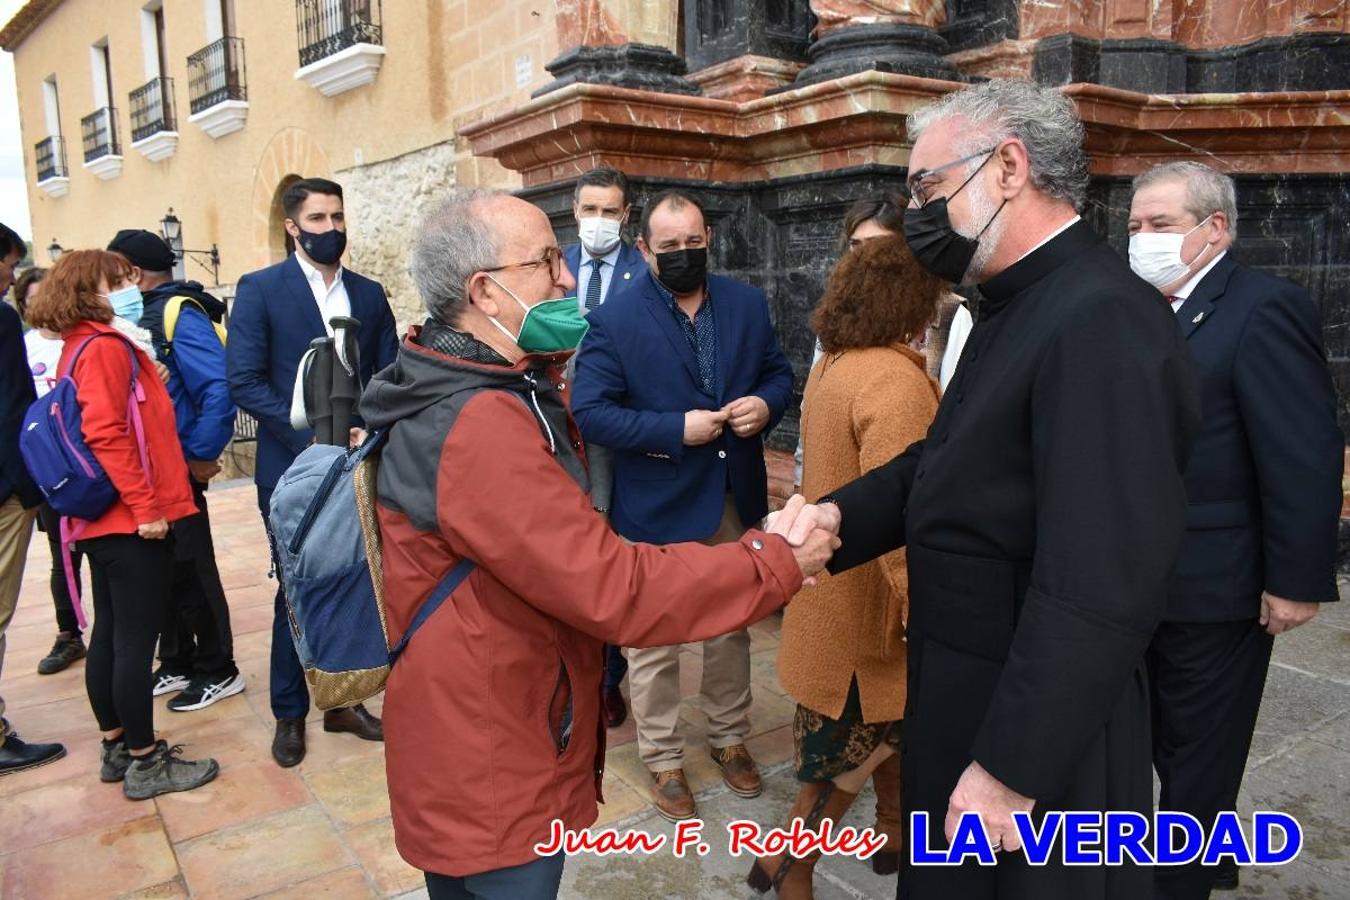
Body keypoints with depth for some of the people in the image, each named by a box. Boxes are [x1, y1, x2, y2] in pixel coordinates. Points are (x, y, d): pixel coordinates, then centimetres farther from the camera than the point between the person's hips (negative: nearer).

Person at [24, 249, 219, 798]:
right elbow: (107, 435, -21)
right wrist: (145, 507, -21)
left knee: (110, 634, 15)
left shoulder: (81, 347, 16)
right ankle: (145, 762, 8)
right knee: (136, 638, -2)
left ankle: (117, 747, 27)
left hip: (107, 519, 10)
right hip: (132, 521, -10)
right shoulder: (105, 347, -13)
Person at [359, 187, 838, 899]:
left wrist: (544, 386, 2)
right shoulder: (482, 426, -29)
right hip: (491, 774, -10)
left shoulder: (483, 391, 6)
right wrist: (776, 564, -22)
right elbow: (615, 588, -31)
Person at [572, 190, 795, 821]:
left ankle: (729, 738, 42)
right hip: (657, 507, -4)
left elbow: (778, 371, 11)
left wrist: (766, 404, -12)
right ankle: (663, 759, 30)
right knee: (653, 643, 9)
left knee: (732, 627, 20)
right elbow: (591, 411, -15)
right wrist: (675, 430, -22)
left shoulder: (747, 303, 2)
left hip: (736, 501, 4)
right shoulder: (615, 320, -11)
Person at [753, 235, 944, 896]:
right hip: (870, 600, -9)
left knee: (884, 722, 25)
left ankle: (892, 829, 43)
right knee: (861, 742, 10)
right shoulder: (895, 380, -25)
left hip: (839, 579, 9)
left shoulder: (832, 365, 5)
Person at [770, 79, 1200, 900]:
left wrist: (1010, 768, -25)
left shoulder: (1103, 320, -26)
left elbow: (1098, 587, -30)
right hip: (967, 695, 9)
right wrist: (839, 516, -6)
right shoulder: (1020, 306, 7)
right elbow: (946, 461, 11)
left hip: (1035, 727, -9)